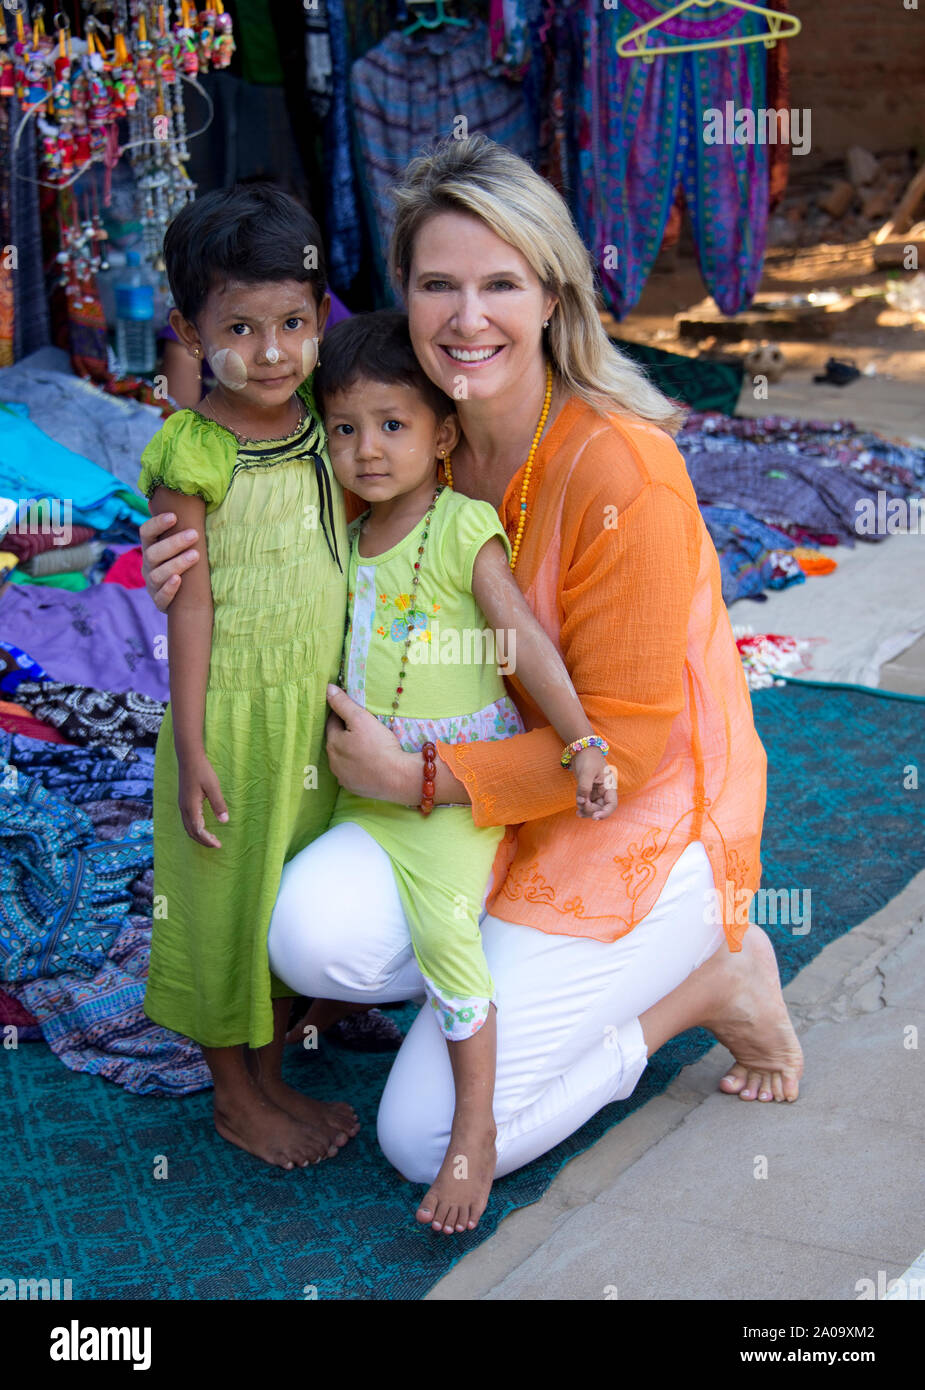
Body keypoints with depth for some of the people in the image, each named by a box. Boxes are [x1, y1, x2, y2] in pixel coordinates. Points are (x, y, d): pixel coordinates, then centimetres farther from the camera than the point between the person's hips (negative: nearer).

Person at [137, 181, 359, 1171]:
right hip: (234, 713, -6)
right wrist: (191, 751, -14)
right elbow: (190, 608, -15)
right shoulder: (191, 457, -17)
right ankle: (235, 1098, 28)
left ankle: (271, 1078, 39)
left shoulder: (327, 424, 0)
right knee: (230, 898, 9)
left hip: (325, 708, 6)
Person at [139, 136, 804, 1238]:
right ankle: (522, 962, 6)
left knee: (427, 1142, -7)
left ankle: (705, 977, 9)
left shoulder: (622, 472, -25)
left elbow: (624, 742, -21)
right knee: (314, 929, -23)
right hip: (493, 781, 6)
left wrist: (420, 777, -20)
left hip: (640, 818, -6)